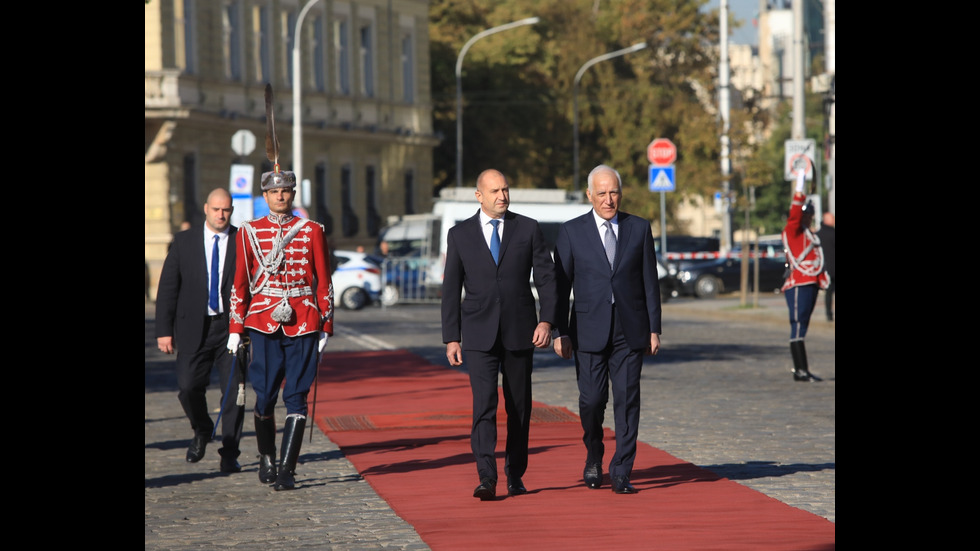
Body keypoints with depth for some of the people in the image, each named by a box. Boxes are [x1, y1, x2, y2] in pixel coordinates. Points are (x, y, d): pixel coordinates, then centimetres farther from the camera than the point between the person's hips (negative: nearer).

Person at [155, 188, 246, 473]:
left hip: (232, 327, -1)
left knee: (233, 390, -5)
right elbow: (168, 287, 6)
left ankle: (229, 453, 4)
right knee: (188, 387, -4)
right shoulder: (184, 241, 6)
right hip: (194, 327, 1)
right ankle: (202, 432, 25)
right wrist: (164, 330, -1)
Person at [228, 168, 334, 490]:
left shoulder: (312, 231, 5)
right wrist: (236, 329, 3)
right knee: (265, 396, 2)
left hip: (303, 324, 0)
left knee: (296, 398, -4)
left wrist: (326, 327, 3)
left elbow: (324, 282, 7)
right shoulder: (249, 232, 6)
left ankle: (287, 470, -4)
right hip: (264, 324, 0)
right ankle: (266, 460, 24)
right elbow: (240, 283, 8)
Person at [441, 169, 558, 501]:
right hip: (479, 335, -1)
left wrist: (546, 321, -10)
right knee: (484, 405, -13)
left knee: (519, 407, 7)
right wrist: (451, 338, 1)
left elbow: (546, 277, 3)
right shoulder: (460, 235, 4)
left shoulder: (528, 229, 4)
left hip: (520, 332, 1)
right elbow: (451, 289, 5)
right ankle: (486, 479, -19)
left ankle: (515, 476, 19)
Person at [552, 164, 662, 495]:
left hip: (630, 329, 1)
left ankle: (621, 473, 1)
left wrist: (654, 329, 3)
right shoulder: (571, 232, 3)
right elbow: (561, 285, 3)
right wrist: (560, 332, -2)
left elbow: (650, 282, 8)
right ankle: (594, 457, 25)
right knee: (592, 399, -3)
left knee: (627, 400, -3)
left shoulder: (639, 229, 7)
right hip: (590, 330, -1)